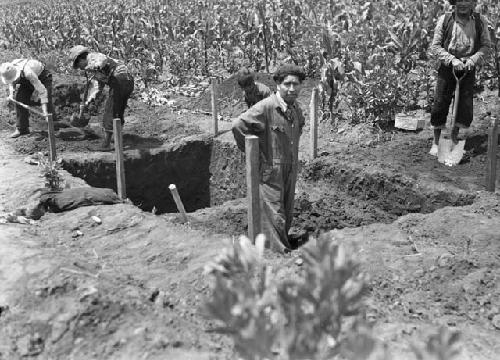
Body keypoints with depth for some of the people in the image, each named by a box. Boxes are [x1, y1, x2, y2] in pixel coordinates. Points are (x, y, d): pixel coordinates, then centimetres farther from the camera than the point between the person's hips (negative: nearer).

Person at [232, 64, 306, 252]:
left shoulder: (295, 108, 6)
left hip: (290, 172, 8)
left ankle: (282, 248, 32)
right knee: (275, 219, -3)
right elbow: (238, 125, -25)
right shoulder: (266, 107, -20)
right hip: (269, 173, -8)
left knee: (287, 217, 17)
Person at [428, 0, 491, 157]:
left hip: (468, 69, 2)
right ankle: (436, 142, 14)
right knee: (440, 103, 0)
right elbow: (435, 46, -5)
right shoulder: (444, 20, -6)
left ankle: (454, 138, 25)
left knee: (465, 104, 4)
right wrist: (452, 60, -17)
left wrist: (473, 59, -15)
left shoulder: (480, 21, -1)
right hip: (447, 67, -1)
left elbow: (486, 45, 3)